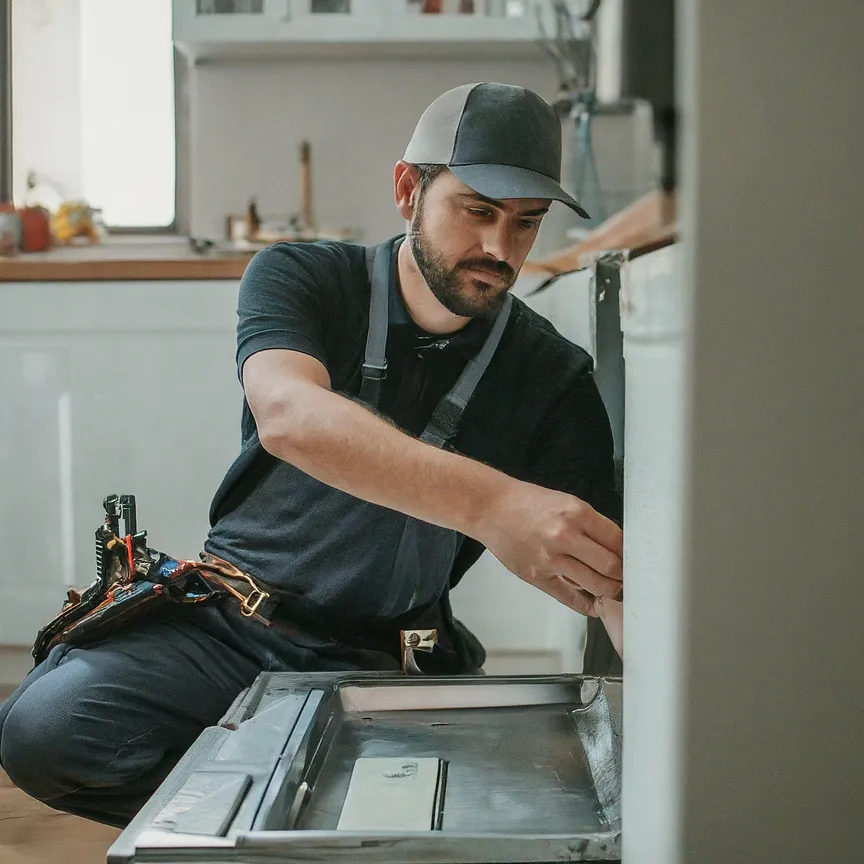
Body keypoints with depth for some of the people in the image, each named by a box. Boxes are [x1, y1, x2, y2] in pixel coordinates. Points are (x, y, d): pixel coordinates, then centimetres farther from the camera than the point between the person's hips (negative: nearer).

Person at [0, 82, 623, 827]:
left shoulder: (552, 379, -3)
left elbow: (610, 571, -10)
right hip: (225, 620, 0)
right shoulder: (302, 280, -7)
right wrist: (489, 504, -46)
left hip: (381, 660, 1)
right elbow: (287, 415, -31)